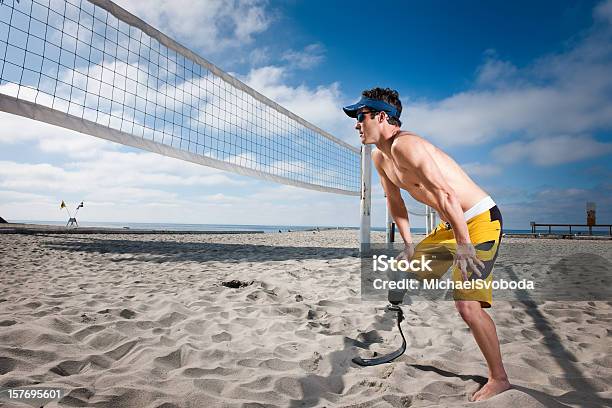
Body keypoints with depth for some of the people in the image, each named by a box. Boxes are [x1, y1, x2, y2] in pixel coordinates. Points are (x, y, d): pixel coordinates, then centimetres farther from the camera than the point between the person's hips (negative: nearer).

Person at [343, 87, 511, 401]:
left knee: (467, 304, -17)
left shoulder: (405, 145, -24)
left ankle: (499, 379, 6)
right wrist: (408, 244, 10)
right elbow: (395, 202, 15)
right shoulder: (380, 157, 6)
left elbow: (446, 194, -30)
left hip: (480, 219, -10)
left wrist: (464, 245, -30)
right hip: (450, 225, 10)